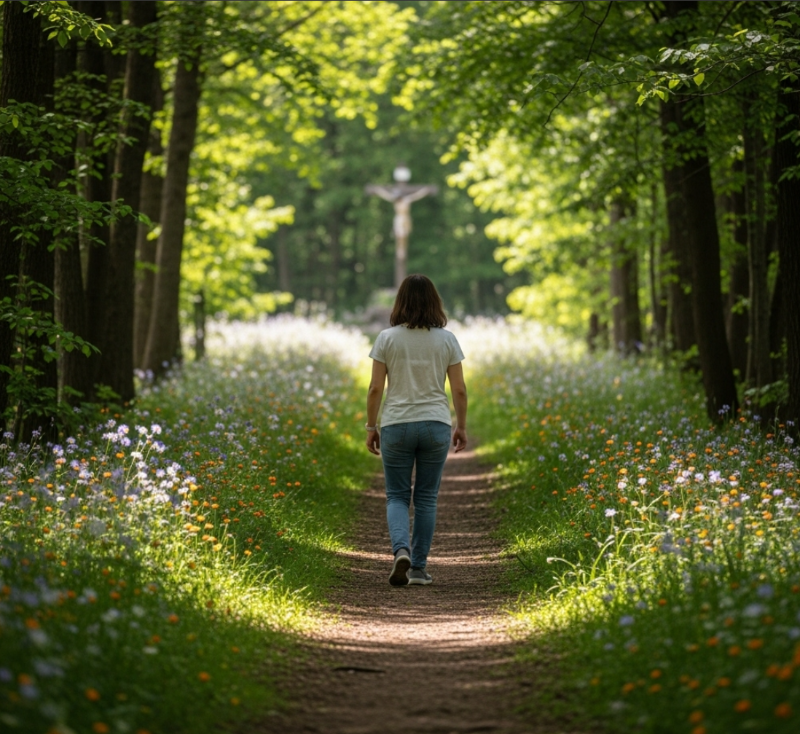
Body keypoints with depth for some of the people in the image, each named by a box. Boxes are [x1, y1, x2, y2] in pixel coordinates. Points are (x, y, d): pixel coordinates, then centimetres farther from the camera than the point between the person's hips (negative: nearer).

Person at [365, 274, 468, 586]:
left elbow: (375, 388, -4)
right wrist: (462, 426, 13)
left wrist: (371, 426, 6)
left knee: (397, 496, 8)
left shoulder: (387, 338, -4)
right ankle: (418, 567, 10)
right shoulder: (447, 340, 0)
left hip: (396, 425, -1)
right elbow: (459, 389, 1)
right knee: (426, 498, 10)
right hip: (436, 425, 1)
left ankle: (400, 549, -17)